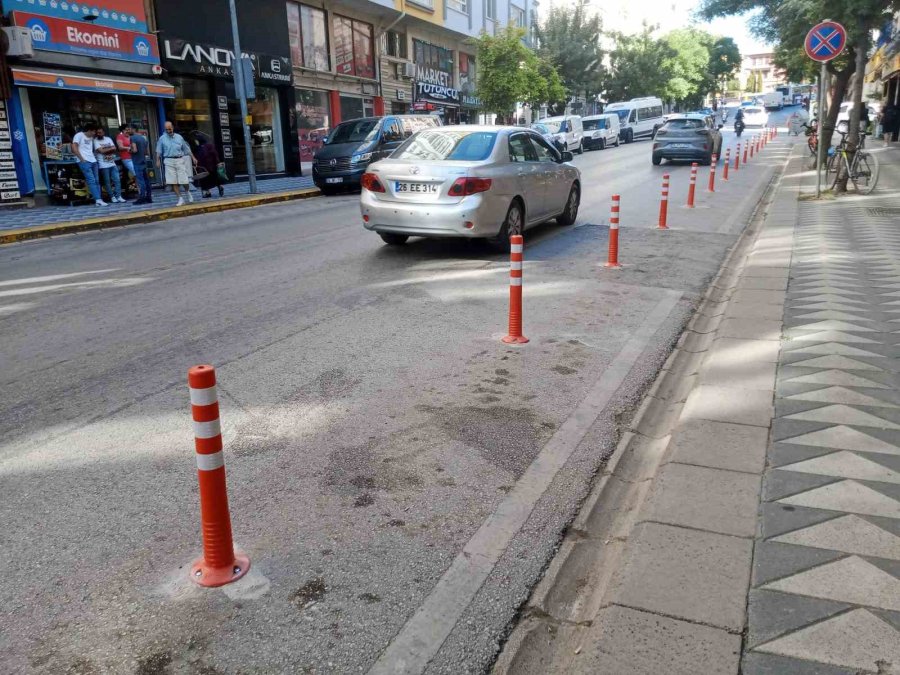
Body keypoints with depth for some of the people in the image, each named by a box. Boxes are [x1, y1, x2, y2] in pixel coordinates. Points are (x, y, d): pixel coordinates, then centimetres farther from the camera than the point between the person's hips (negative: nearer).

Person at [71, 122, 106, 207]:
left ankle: (99, 200, 2)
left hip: (93, 161, 8)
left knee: (96, 181, 3)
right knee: (91, 180, -13)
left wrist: (94, 157, 8)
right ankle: (98, 200, -18)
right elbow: (74, 148, -8)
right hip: (84, 162, -7)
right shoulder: (79, 135, -1)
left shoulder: (91, 138, 20)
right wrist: (82, 159, -11)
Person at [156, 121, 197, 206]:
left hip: (179, 160, 0)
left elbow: (186, 149, 14)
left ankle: (187, 192, 29)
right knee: (173, 181, -5)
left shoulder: (179, 137, 9)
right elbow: (159, 151, 7)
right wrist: (158, 161, -1)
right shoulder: (162, 138, 6)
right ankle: (180, 199, 2)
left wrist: (193, 158, 13)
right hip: (169, 161, 0)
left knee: (184, 180, -3)